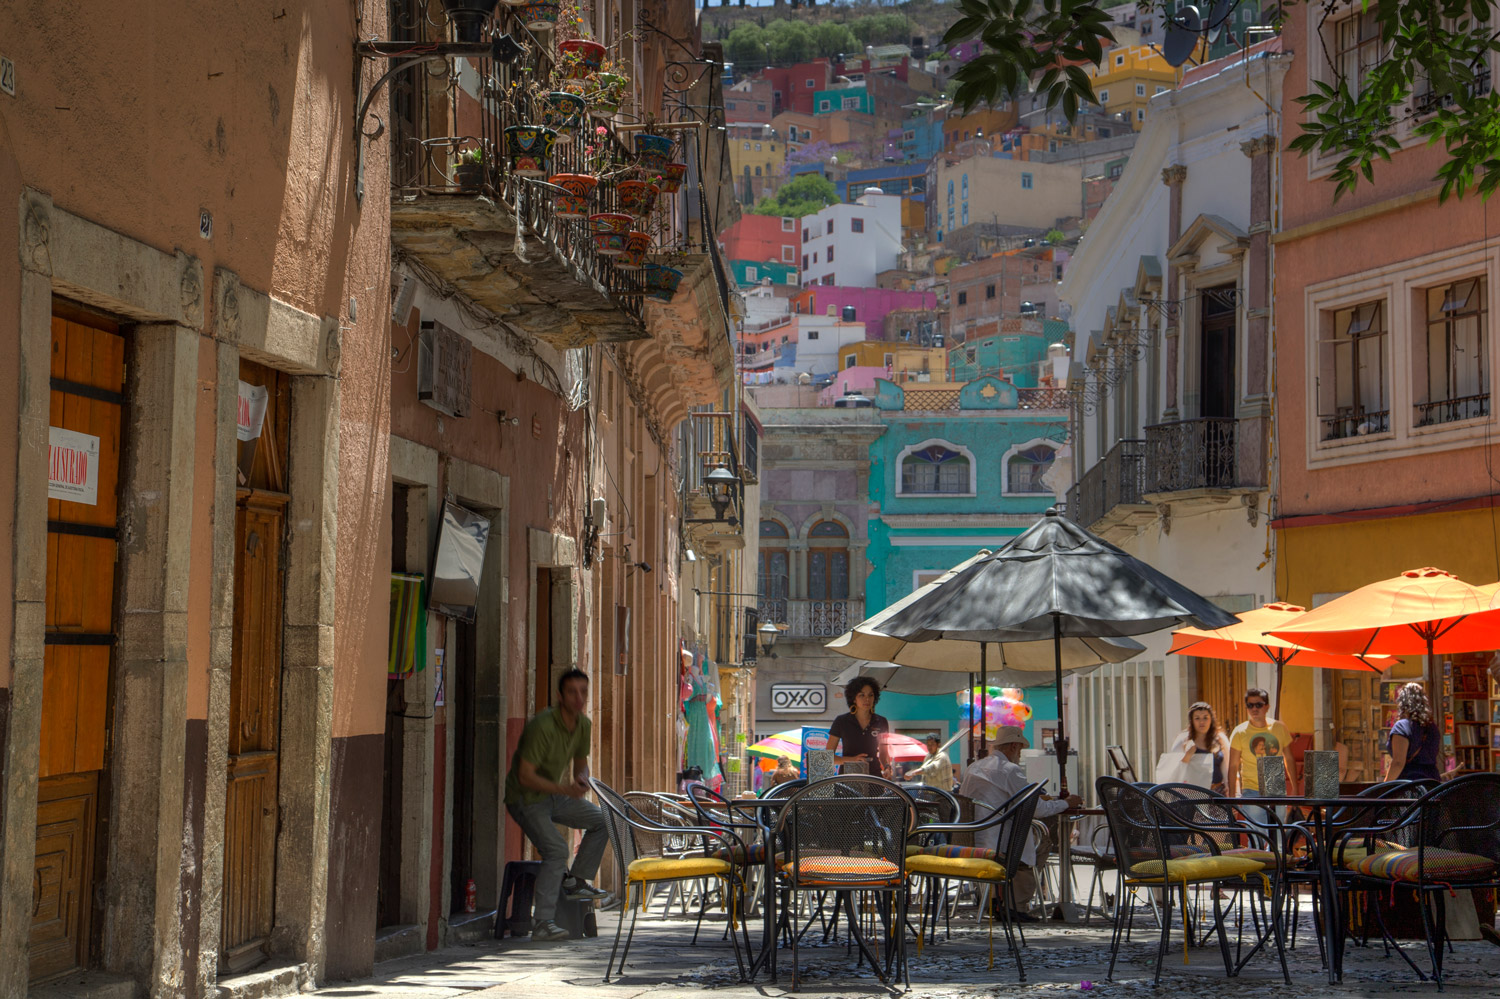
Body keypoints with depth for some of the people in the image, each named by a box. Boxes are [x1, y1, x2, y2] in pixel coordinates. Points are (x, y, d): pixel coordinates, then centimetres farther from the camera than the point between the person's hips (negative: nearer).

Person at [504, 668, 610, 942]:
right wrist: (565, 789, -33)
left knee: (602, 820, 2)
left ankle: (575, 881, 7)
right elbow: (525, 776, -27)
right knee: (556, 850, -23)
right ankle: (542, 923, -23)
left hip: (553, 795, 8)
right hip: (525, 799, -8)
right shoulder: (543, 726, -27)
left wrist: (581, 778, -12)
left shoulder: (583, 724, -2)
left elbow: (581, 763, 13)